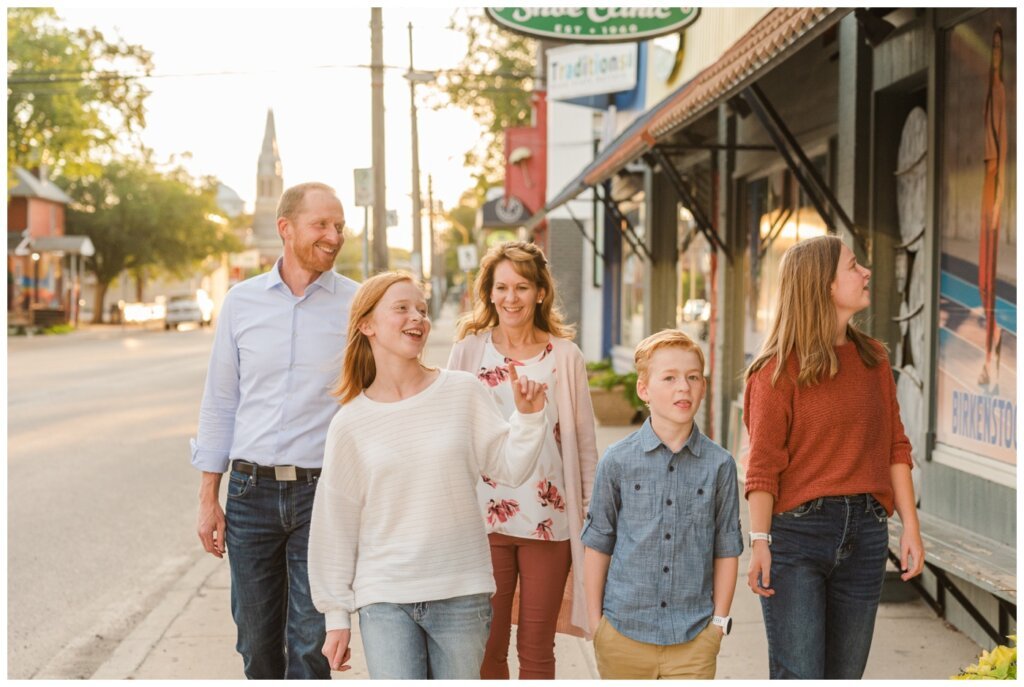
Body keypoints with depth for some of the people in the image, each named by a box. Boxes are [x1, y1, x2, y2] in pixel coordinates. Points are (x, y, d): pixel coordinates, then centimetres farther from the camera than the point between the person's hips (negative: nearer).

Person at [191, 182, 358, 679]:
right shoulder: (242, 302, 5)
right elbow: (219, 402, 10)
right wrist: (208, 497, 6)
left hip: (324, 493, -2)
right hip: (252, 490, 2)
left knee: (311, 644, -2)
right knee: (256, 641, 12)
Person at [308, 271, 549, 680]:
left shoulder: (463, 392, 0)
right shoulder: (350, 424, 0)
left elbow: (509, 468, 1)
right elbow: (336, 526, 4)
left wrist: (528, 416, -14)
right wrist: (336, 614, 5)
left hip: (461, 595, 1)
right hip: (385, 599, -1)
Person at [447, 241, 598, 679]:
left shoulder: (564, 356, 3)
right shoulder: (468, 351, 4)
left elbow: (585, 444, 6)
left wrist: (591, 513, 4)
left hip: (549, 519, 0)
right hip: (484, 518, 0)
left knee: (537, 650, 7)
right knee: (486, 647, 5)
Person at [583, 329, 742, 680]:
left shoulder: (719, 464, -1)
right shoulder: (618, 461, -3)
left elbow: (726, 549, 6)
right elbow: (597, 545, 3)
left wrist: (719, 621, 4)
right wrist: (595, 622, 3)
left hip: (693, 637, 0)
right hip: (624, 634, 0)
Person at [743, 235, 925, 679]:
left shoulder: (873, 359, 11)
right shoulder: (780, 368, -6)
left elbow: (895, 447, 11)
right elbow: (763, 465, -10)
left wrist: (911, 526, 5)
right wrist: (759, 541, -17)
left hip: (864, 534, 5)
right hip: (797, 531, -5)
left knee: (845, 675, 10)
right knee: (797, 677, -5)